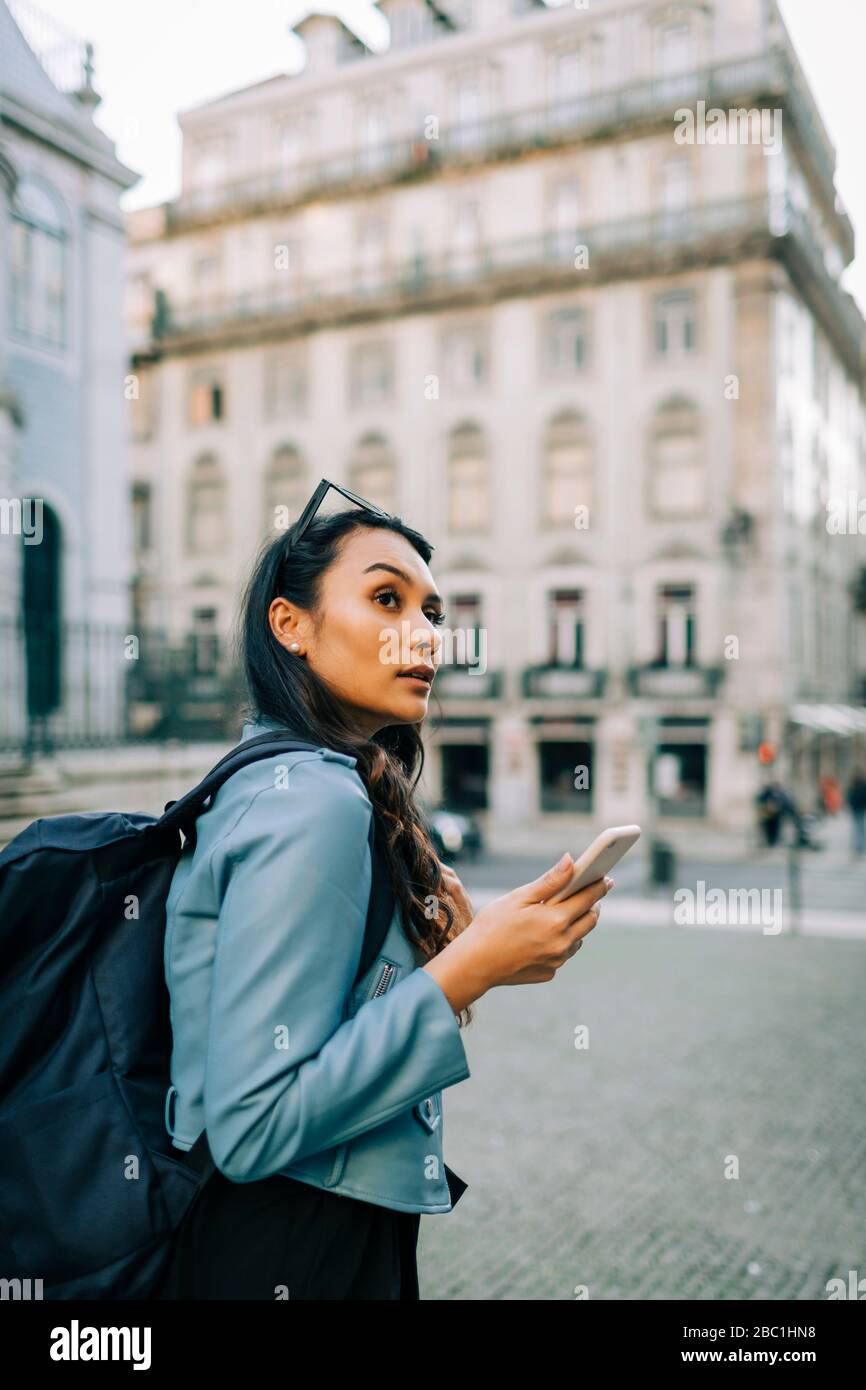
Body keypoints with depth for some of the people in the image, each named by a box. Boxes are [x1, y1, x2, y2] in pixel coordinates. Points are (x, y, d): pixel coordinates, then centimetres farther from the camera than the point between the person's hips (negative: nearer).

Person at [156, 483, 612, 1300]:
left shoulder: (273, 782, 6)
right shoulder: (312, 800, -22)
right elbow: (251, 1126, -25)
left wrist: (455, 951, 2)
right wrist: (463, 971, -24)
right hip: (296, 1258, -9)